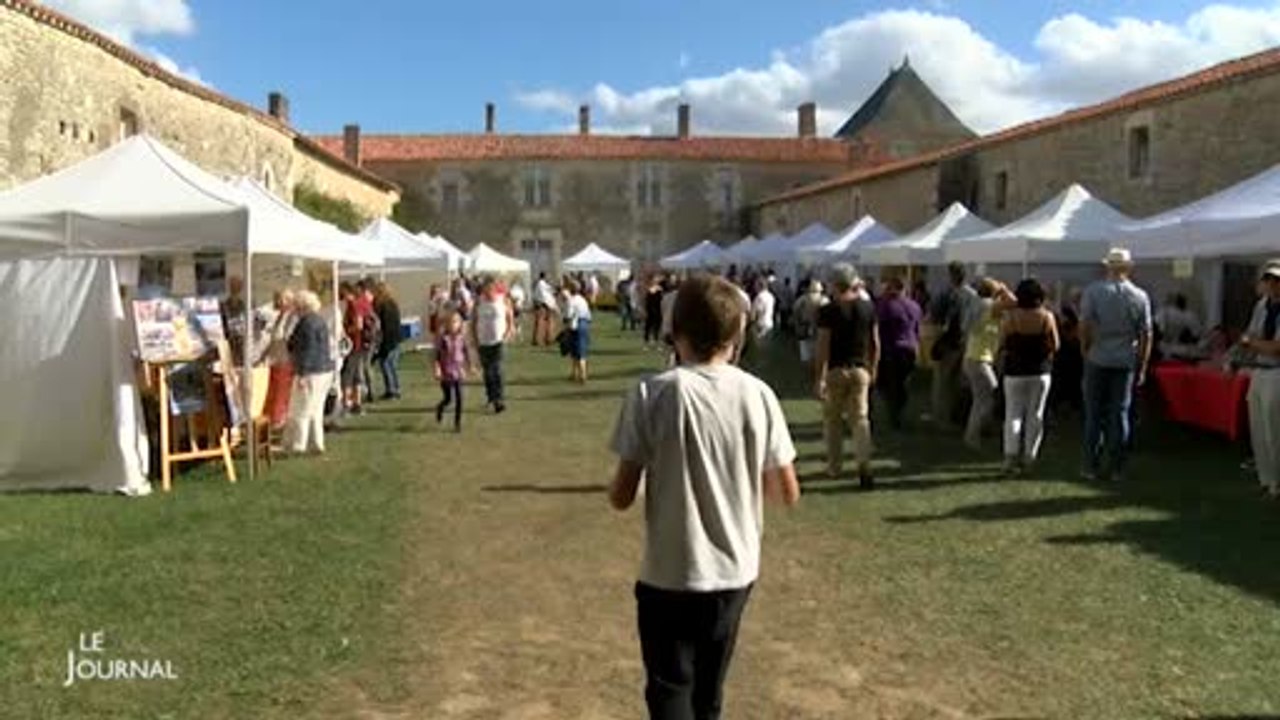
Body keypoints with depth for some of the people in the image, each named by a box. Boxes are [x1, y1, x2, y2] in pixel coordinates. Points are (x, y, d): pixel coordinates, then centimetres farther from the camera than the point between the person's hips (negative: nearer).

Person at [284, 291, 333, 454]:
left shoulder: (308, 322, -16)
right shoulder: (318, 320, 15)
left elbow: (309, 350, -21)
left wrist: (302, 374, -21)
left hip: (311, 373, -10)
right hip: (325, 370, 10)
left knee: (300, 411, -2)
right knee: (315, 411, 14)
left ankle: (297, 445, 2)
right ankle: (316, 443, 17)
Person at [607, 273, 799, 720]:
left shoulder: (653, 394, -15)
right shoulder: (758, 394, -6)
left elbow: (621, 497, -12)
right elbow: (788, 494, 0)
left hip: (670, 575, -3)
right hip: (735, 571, 4)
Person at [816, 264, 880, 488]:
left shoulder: (828, 311, -11)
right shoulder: (868, 308, 2)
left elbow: (823, 347, -14)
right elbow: (875, 344, 6)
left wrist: (818, 378, -11)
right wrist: (873, 369, 18)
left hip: (835, 370, -3)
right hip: (860, 369, 3)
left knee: (833, 420, 11)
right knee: (861, 418, 4)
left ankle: (834, 467, 18)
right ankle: (864, 465, -10)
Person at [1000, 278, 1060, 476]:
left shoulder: (1009, 316, -9)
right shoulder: (1047, 317, -7)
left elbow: (1002, 345, -4)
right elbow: (1055, 346, -2)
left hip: (1015, 372, -1)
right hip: (1041, 372, 1)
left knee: (1013, 414, 5)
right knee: (1035, 415, 10)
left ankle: (1011, 457, -6)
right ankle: (1028, 458, 14)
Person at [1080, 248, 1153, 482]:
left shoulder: (1093, 291, -6)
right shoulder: (1140, 296, 1)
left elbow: (1084, 327, -9)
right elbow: (1146, 335, 2)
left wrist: (1085, 351, 6)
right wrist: (1142, 367, 9)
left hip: (1097, 359, -2)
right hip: (1126, 362, 2)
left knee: (1094, 414, 5)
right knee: (1120, 414, 8)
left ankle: (1091, 466, 8)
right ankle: (1116, 468, 11)